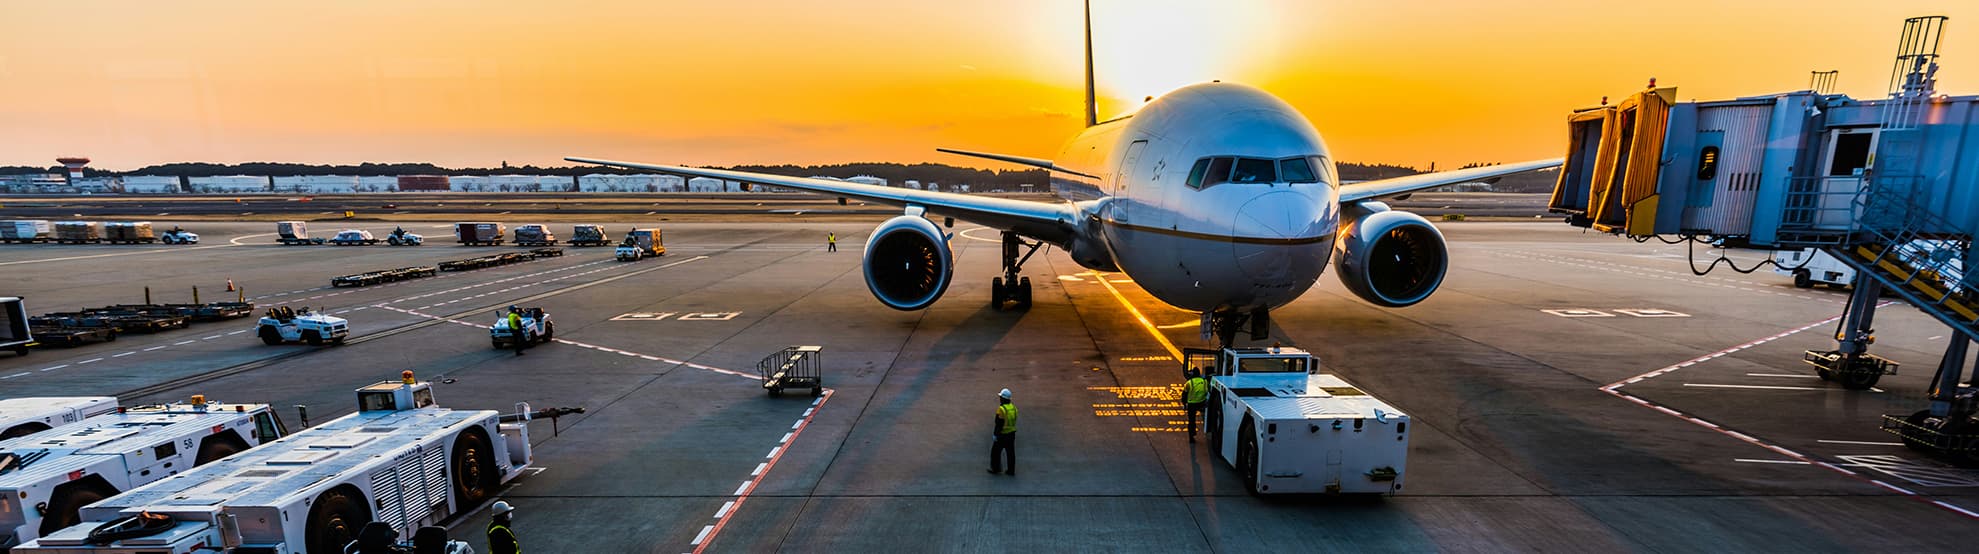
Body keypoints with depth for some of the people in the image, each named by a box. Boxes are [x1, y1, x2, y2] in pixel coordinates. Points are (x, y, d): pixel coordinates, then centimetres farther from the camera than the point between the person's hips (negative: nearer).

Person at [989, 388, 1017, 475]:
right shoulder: (1013, 407, 4)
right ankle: (1011, 470, 14)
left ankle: (996, 468, 16)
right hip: (1012, 433, 7)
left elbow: (999, 424, -20)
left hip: (1002, 434, -7)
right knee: (1010, 452, 11)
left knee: (995, 451, 9)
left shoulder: (1001, 409, -20)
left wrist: (995, 434, -14)